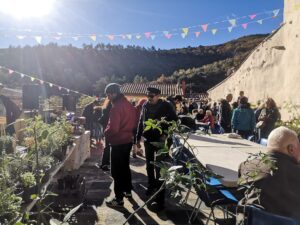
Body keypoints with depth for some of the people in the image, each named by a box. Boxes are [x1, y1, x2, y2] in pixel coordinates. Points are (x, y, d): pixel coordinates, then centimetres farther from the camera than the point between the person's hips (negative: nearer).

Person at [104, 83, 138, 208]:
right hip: (128, 140, 9)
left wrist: (106, 133, -6)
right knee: (125, 166, 22)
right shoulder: (129, 104, 5)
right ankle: (128, 190, 35)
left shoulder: (116, 107, -21)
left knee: (117, 170, 2)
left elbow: (113, 128, -24)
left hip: (118, 142, -9)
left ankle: (119, 199, 9)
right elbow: (134, 123, 13)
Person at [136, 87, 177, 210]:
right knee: (149, 165, 16)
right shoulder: (145, 105, 3)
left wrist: (166, 134, -14)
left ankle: (160, 198, 5)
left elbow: (174, 120, -7)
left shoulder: (166, 106, -9)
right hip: (148, 139, 5)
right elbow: (141, 122, 8)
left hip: (160, 140, -5)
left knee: (159, 166, -4)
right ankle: (151, 186, 36)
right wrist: (138, 137, 9)